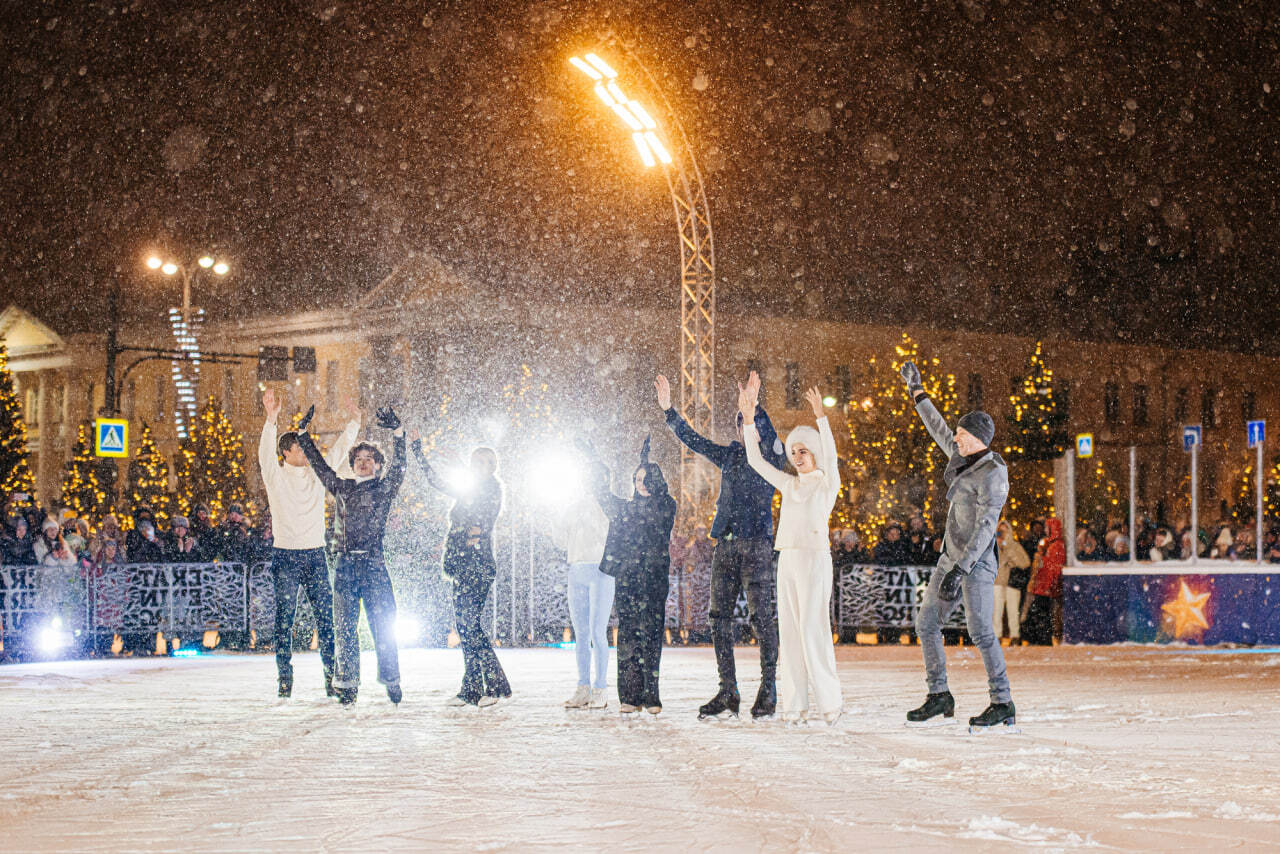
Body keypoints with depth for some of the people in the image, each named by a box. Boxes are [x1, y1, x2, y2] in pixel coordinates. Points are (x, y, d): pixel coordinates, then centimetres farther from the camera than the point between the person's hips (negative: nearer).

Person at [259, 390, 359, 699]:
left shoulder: (317, 473, 11)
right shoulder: (276, 476, -1)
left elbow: (339, 450, 16)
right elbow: (266, 452, -18)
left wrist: (353, 422, 5)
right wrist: (271, 420, -32)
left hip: (315, 555, 3)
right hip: (285, 557, -3)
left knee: (325, 617, 1)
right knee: (285, 618, -1)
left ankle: (331, 674, 6)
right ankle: (284, 677, 5)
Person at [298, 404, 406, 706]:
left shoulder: (384, 488, 7)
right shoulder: (341, 487, 17)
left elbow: (398, 466, -8)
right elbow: (320, 465, 27)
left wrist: (397, 432, -20)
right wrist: (303, 435, 29)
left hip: (374, 563, -3)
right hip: (345, 564, 3)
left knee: (382, 624, -3)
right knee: (344, 626, 2)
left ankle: (391, 682, 6)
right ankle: (346, 686, 6)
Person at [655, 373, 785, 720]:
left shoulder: (772, 457, 1)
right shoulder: (730, 456, 17)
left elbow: (768, 440, -20)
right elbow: (693, 440, 23)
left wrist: (755, 409, -33)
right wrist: (668, 409, 19)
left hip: (757, 544, -6)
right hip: (726, 544, 6)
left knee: (762, 617, -7)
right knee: (720, 617, 3)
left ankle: (768, 691, -2)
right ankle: (727, 692, 8)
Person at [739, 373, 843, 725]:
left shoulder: (828, 483, 1)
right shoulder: (789, 485, 16)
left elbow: (830, 454, -19)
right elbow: (755, 459, 14)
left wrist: (821, 415, -32)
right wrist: (749, 415, 5)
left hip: (814, 560, -6)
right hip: (787, 561, 6)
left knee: (812, 630, -11)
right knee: (789, 632, 2)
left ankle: (830, 699, -3)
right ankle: (796, 704, 3)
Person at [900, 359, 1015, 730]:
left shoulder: (993, 473, -15)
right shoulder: (964, 459, 11)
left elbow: (986, 527, -21)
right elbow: (938, 430, 28)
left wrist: (960, 570, -25)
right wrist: (917, 391, 34)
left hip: (977, 561, -9)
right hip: (951, 556, 9)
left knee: (980, 631, -12)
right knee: (926, 623, 7)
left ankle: (1003, 703, -6)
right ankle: (939, 697, 11)